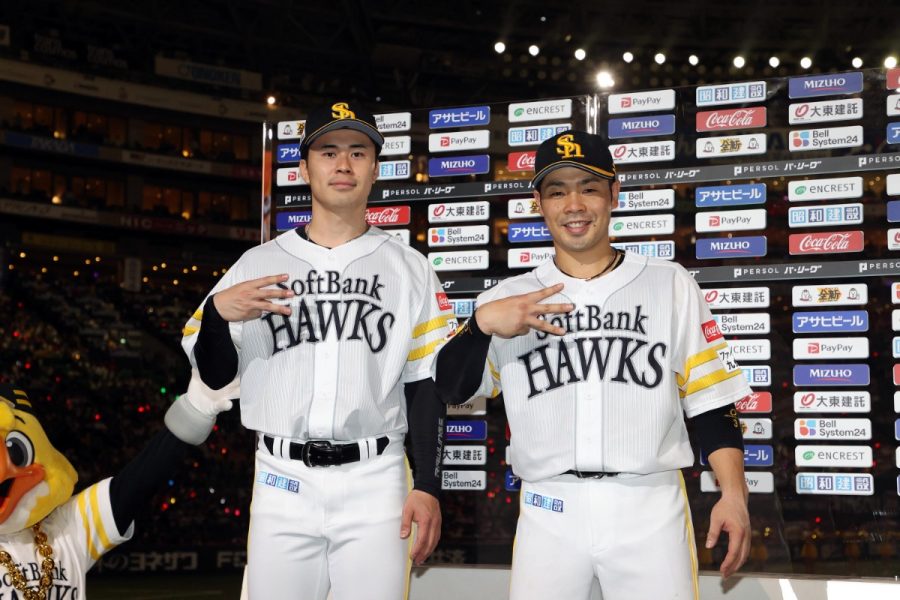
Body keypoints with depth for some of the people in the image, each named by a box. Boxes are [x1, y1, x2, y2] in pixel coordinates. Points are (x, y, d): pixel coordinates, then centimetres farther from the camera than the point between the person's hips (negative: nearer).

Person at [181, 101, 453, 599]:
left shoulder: (409, 269, 6)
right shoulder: (257, 264, 8)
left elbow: (425, 385, 4)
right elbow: (213, 375, 8)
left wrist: (428, 486, -3)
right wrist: (217, 312, -11)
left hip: (375, 484, -1)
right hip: (282, 484, 1)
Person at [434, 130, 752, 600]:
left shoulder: (671, 285, 6)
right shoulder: (508, 299, 8)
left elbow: (710, 399, 5)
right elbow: (449, 390, 2)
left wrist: (733, 493, -4)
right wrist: (482, 323, -15)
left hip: (650, 508, -1)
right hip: (548, 512, 1)